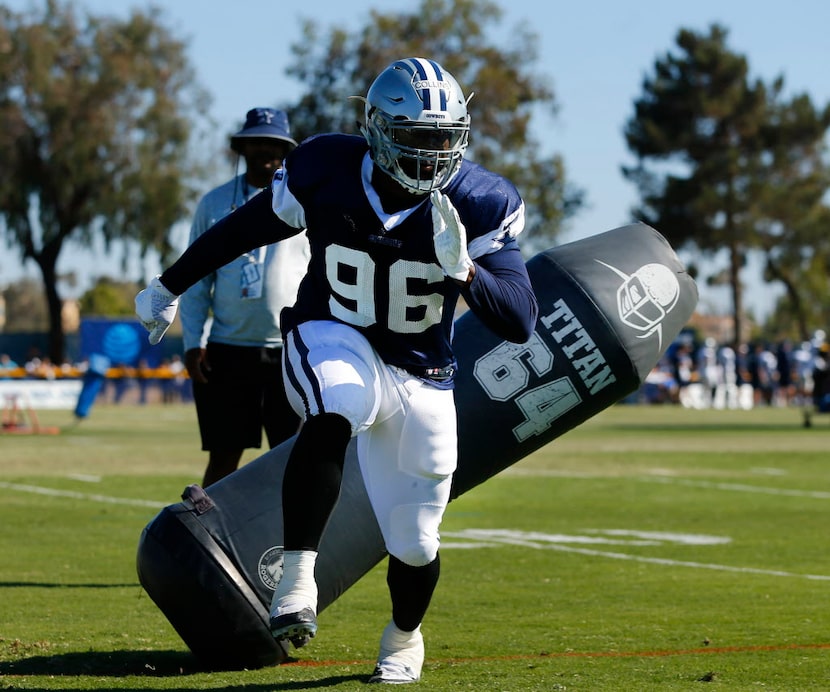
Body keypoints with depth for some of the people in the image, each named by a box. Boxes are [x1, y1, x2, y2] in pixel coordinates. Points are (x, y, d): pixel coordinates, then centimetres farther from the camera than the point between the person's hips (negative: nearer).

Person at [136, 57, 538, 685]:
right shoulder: (326, 173, -15)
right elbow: (242, 229, 3)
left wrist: (464, 272, -39)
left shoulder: (480, 206, -16)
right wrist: (169, 287, 15)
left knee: (414, 544, 8)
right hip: (333, 342, -1)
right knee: (339, 409, -39)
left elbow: (521, 323, -20)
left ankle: (404, 638, 42)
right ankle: (297, 581, -40)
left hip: (419, 375, 1)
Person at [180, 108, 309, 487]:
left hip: (292, 351, -1)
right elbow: (196, 280, 8)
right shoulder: (214, 204, 7)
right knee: (224, 456, 4)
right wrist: (193, 342, -1)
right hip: (228, 351, 1)